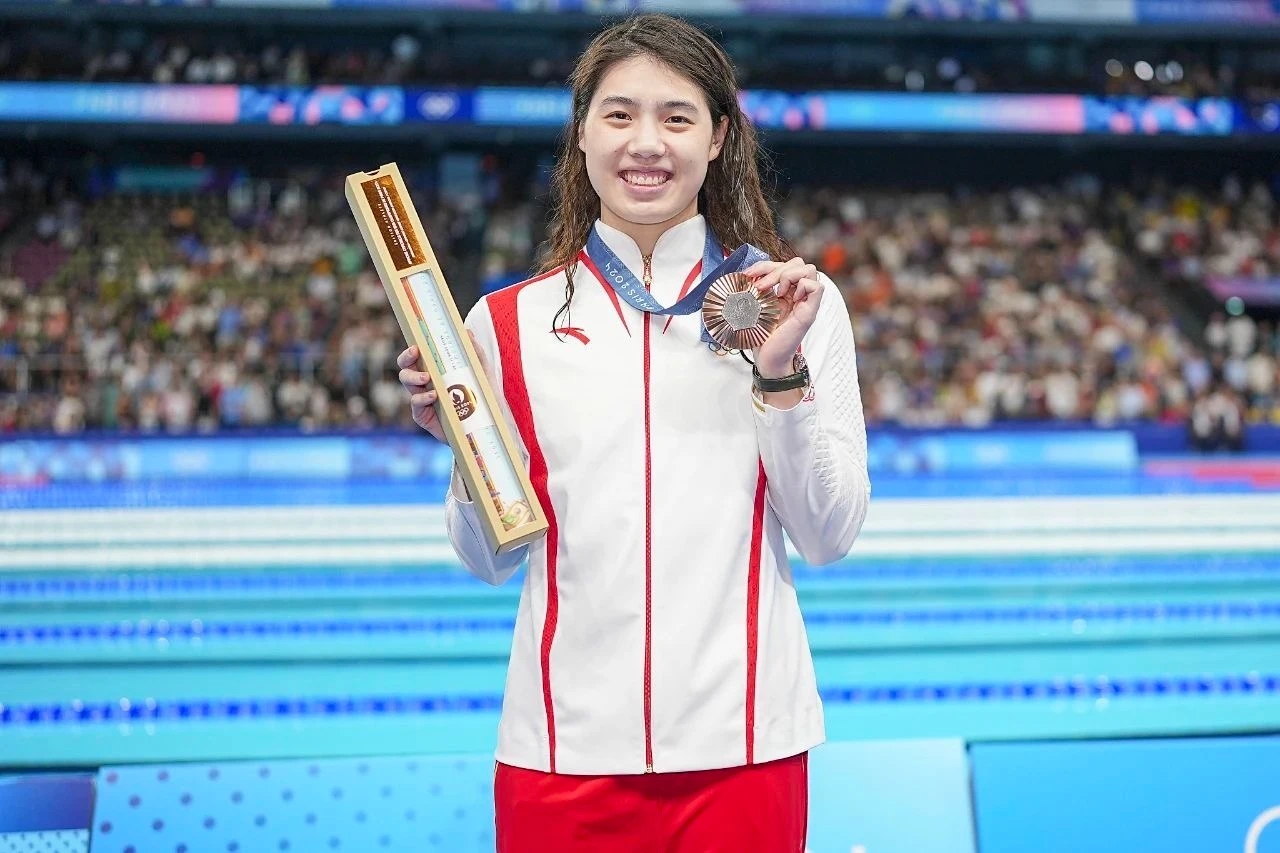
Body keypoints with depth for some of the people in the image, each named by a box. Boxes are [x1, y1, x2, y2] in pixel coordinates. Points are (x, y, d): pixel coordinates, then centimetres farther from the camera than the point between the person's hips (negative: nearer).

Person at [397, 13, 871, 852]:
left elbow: (830, 536, -1)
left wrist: (781, 374, -12)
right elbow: (493, 561, 6)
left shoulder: (796, 302, 1)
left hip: (743, 741, 0)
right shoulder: (509, 321, 1)